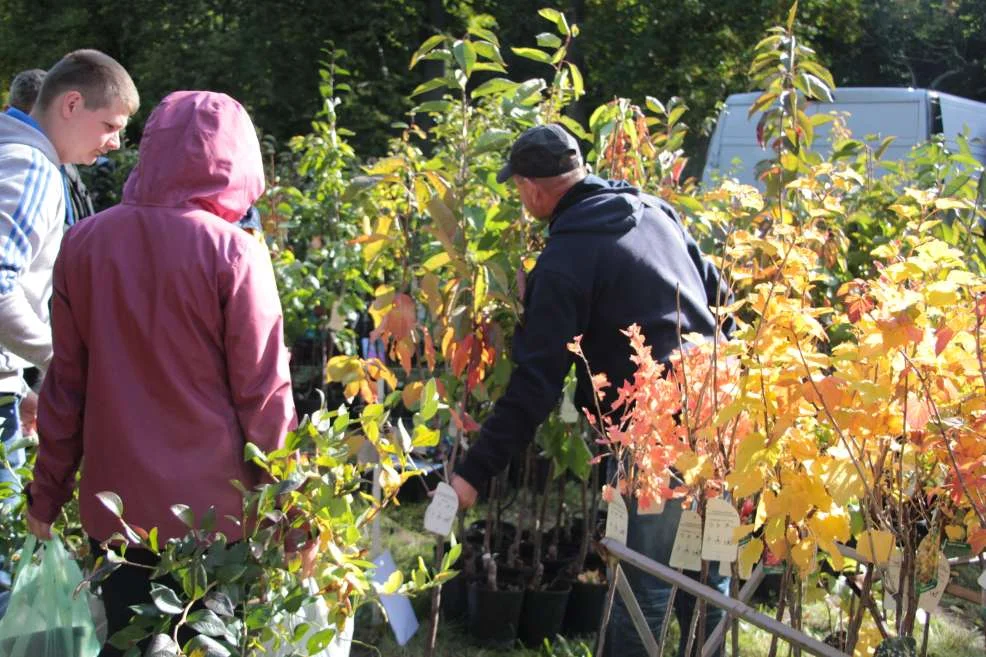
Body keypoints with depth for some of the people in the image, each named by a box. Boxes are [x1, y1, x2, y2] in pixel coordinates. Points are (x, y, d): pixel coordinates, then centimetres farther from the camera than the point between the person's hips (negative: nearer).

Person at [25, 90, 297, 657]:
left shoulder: (85, 243, -2)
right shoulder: (233, 251, -12)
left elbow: (66, 384, 3)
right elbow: (263, 392, -11)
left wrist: (48, 494, 14)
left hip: (115, 504, 3)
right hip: (212, 506, -3)